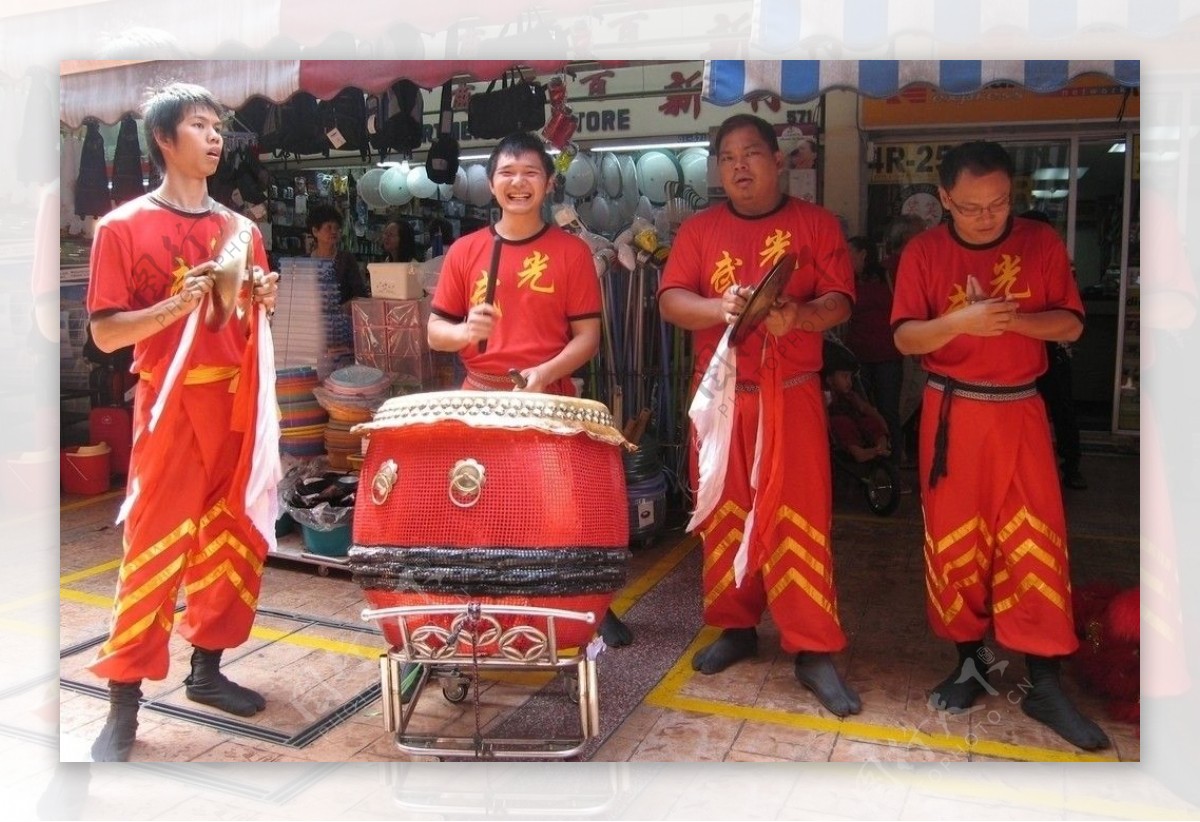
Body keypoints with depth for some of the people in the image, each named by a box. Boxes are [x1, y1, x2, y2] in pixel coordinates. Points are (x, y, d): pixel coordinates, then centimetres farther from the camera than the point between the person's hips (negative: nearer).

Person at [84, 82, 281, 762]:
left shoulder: (241, 230, 13)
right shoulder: (123, 227, -2)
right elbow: (105, 333, -6)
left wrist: (263, 300, -3)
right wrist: (177, 304, -20)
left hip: (239, 405, 5)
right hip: (171, 406, -5)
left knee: (234, 538, 10)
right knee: (154, 547, -3)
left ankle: (208, 669, 26)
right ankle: (124, 703, 8)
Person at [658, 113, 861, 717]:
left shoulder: (815, 224, 5)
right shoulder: (698, 229, 8)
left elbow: (839, 302, -3)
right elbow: (670, 301, -3)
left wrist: (799, 315, -25)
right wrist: (719, 308, -23)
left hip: (791, 396, -2)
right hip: (718, 395, 2)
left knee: (799, 521, -3)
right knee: (723, 515, 9)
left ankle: (814, 652, 5)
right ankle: (735, 627, 25)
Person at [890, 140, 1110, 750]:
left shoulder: (1042, 243, 2)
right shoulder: (923, 251, -2)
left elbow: (1071, 325, 1)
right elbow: (905, 338, -7)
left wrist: (1014, 319, -18)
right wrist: (961, 321, -25)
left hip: (1021, 410, 1)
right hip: (951, 412, 0)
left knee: (1036, 541, -1)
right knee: (954, 538, 6)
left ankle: (1043, 682, 8)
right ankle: (970, 659, 22)